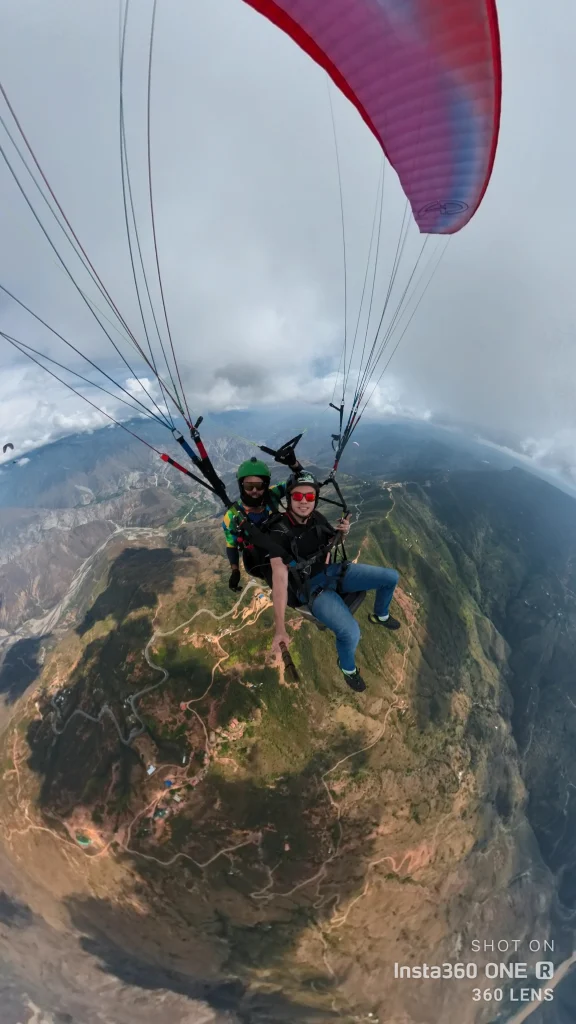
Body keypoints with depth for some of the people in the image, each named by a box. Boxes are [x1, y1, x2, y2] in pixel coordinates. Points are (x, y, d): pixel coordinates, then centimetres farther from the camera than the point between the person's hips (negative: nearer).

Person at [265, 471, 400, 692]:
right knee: (350, 633, -29)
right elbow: (279, 578, -32)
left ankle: (380, 616, 36)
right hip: (312, 587, -6)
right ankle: (347, 667, 9)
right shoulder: (279, 532, -25)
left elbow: (333, 540, 16)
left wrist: (343, 532, -10)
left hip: (333, 571, 7)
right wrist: (280, 628, -36)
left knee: (391, 577, 3)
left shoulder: (315, 517, -5)